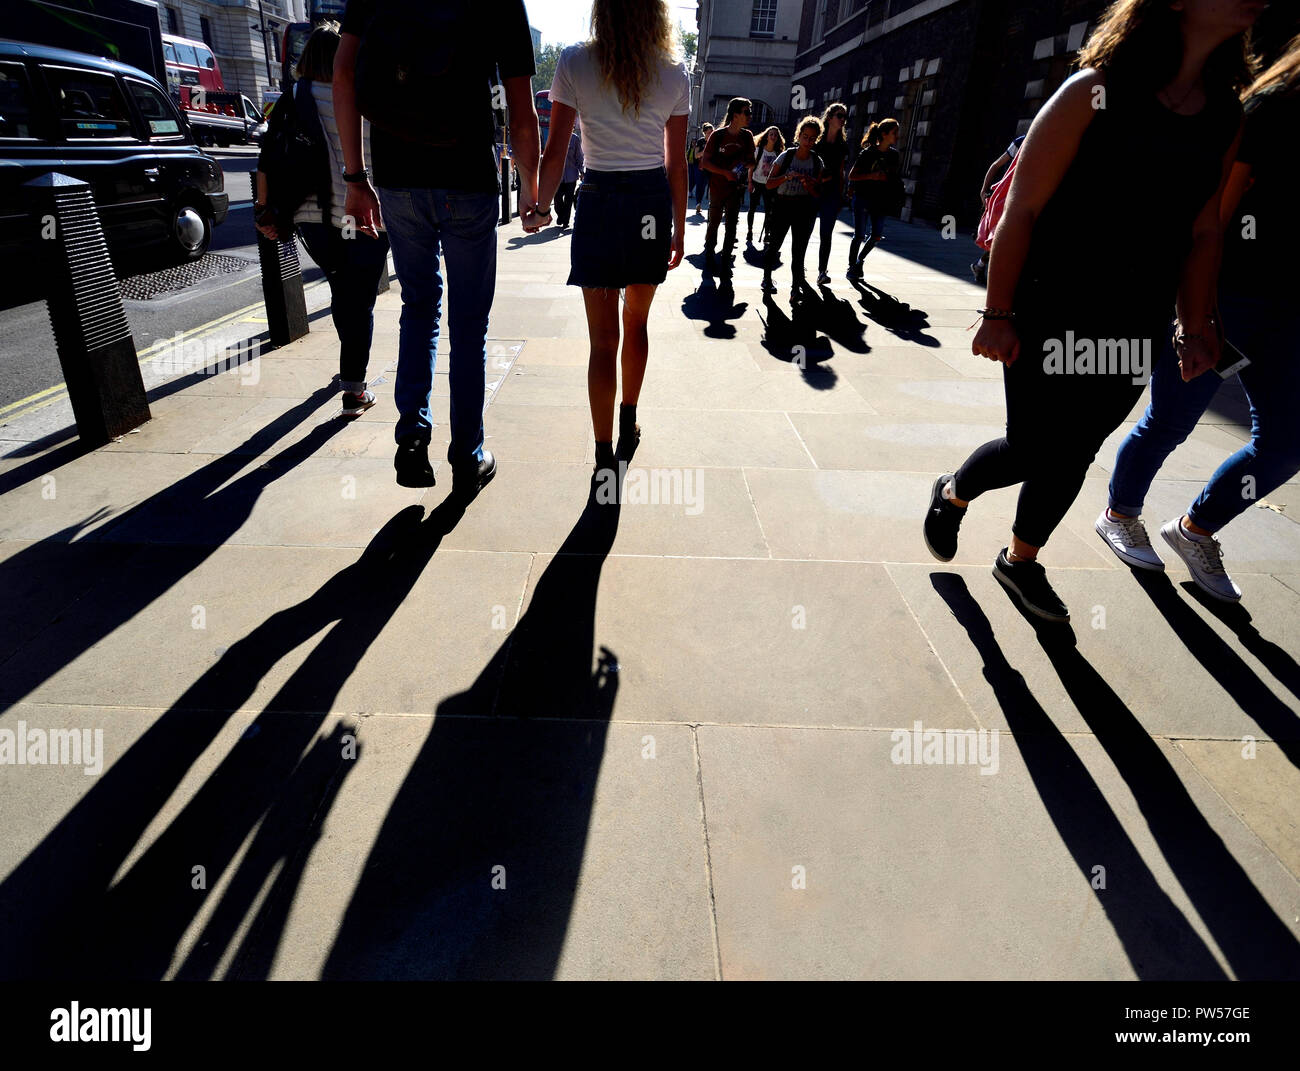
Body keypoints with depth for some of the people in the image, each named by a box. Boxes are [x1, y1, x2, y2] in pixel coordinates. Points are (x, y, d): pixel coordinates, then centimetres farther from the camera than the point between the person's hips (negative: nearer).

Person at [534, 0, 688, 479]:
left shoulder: (575, 63, -1)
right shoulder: (675, 74, 4)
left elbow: (556, 151, -4)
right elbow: (676, 163, 5)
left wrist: (540, 206, 5)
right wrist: (679, 229, 12)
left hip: (599, 201, -2)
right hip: (653, 201, 3)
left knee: (603, 336, -1)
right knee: (636, 322, 19)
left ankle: (605, 458, -2)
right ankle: (628, 423, 33)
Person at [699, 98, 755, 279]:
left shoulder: (747, 136, 4)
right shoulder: (718, 135, -7)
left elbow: (751, 161, 13)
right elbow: (705, 162, -8)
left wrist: (745, 162, -11)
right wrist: (725, 172, -19)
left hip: (736, 188, 3)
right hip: (717, 188, -3)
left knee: (732, 225, 1)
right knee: (714, 222, 5)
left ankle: (725, 262, 7)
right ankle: (709, 258, 21)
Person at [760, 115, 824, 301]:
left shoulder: (817, 162, 4)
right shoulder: (786, 156, -2)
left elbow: (817, 193, 7)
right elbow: (769, 184, -6)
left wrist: (809, 184, -14)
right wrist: (787, 177, -21)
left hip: (805, 209, 1)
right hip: (783, 205, -1)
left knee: (799, 249, -3)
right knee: (774, 244, 4)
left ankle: (796, 287, -1)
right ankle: (767, 277, 25)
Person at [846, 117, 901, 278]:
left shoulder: (894, 154, 6)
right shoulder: (868, 153, -9)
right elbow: (851, 176, -9)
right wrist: (872, 176, -21)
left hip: (881, 202, 5)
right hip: (862, 199, -5)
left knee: (877, 236, 1)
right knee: (859, 235, -4)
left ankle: (859, 260, 23)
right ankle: (852, 266, 12)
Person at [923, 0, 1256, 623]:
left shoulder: (1227, 115, 8)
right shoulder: (1094, 92, -8)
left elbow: (1202, 233, 12)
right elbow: (1022, 210, -11)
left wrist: (1195, 329, 9)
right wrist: (998, 315, -14)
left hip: (1135, 333, 5)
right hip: (1051, 317, -5)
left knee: (1072, 457, 9)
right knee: (1032, 452, -3)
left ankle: (1021, 561, 28)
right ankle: (952, 494, 28)